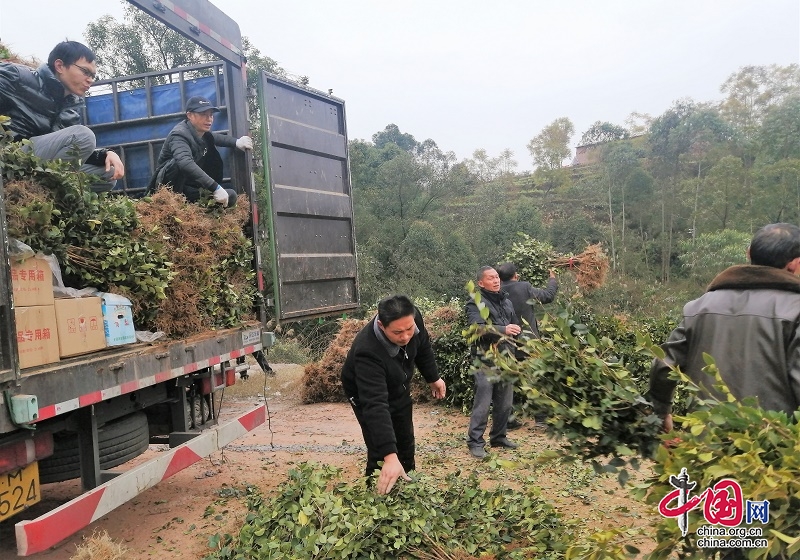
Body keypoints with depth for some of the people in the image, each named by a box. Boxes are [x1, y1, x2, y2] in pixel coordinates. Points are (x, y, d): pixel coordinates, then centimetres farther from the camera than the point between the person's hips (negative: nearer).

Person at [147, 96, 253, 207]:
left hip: (188, 189, 8)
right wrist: (215, 188, -53)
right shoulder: (179, 135, -26)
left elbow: (214, 137, 24)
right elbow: (185, 163, -46)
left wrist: (237, 142, 1)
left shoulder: (203, 133, 0)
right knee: (178, 164, -37)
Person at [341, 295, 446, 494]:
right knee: (380, 453, -10)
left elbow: (423, 346, -5)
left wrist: (433, 377, 7)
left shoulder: (413, 318, -29)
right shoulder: (368, 351, -46)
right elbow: (375, 405, -50)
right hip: (367, 394, -6)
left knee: (406, 444, 17)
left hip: (398, 388, 6)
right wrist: (389, 455, -55)